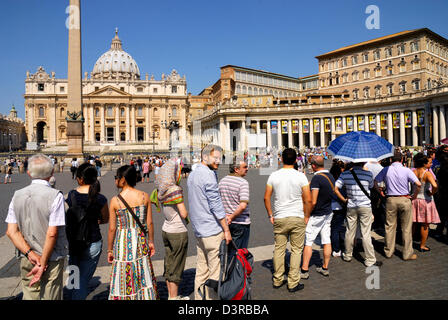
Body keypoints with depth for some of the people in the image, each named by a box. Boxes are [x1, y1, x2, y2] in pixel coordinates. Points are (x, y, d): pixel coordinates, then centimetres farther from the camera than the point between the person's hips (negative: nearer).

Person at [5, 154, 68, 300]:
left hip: (27, 260, 5)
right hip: (52, 260, -5)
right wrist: (43, 263, -10)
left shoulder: (18, 195, 0)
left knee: (29, 295, 18)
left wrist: (30, 253, -6)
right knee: (50, 296, 9)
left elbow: (11, 231, -3)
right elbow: (52, 234, -19)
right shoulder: (55, 196, -17)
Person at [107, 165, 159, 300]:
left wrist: (109, 250, 4)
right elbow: (149, 223, -2)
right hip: (140, 240, 3)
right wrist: (151, 241, 11)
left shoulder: (115, 201, -11)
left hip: (123, 242, -2)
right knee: (144, 275, 17)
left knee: (123, 278, 11)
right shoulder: (144, 196, -5)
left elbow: (112, 229, -7)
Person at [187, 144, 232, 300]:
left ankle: (199, 297, 24)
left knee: (201, 271, 16)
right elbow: (216, 204, -17)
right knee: (215, 272, 2)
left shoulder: (192, 174, 13)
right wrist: (227, 230, -11)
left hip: (199, 230, 9)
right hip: (213, 230, -9)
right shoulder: (208, 175, -15)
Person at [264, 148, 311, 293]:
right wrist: (306, 216, 5)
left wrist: (270, 215, 9)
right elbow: (308, 200, -8)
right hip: (297, 218, -2)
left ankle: (277, 280, 23)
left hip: (279, 219, 2)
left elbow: (266, 198, 0)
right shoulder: (301, 176, -7)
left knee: (279, 249, 13)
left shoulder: (274, 175, -2)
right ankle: (293, 283, 14)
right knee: (296, 250, 8)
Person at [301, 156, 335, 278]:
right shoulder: (331, 176, 6)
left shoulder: (316, 178, -20)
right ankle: (325, 268, 21)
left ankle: (304, 270, 4)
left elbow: (313, 202, -22)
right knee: (327, 241, 12)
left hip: (317, 215, -8)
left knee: (308, 241, 0)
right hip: (328, 213, 8)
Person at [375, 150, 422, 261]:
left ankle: (389, 252, 20)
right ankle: (407, 254, 15)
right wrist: (414, 195, -1)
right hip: (405, 200, -2)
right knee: (406, 228, 8)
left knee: (390, 227, 10)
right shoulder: (406, 170, -7)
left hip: (390, 200, 2)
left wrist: (380, 191, 11)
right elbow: (418, 184, -14)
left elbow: (375, 182, 1)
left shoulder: (386, 170, -1)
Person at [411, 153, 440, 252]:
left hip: (414, 199, 5)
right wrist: (432, 193, -13)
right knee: (425, 224, 8)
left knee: (413, 223, 18)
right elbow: (435, 186, -33)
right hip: (425, 199, -5)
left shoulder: (413, 172, -2)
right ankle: (422, 246, 17)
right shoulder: (427, 173, -19)